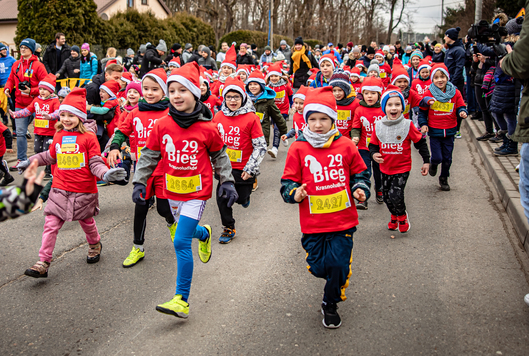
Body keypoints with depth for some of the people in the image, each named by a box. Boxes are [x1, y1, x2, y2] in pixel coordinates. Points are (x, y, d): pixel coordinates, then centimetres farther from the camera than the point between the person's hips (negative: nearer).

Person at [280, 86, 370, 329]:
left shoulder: (345, 145, 1)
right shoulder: (298, 148, -3)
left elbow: (359, 172, 13)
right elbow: (288, 181, 1)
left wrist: (360, 189, -6)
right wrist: (295, 193, -19)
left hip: (343, 220, 0)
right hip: (312, 222, 0)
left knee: (339, 266, -1)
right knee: (319, 267, 6)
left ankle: (330, 304, 26)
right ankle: (333, 278, 44)